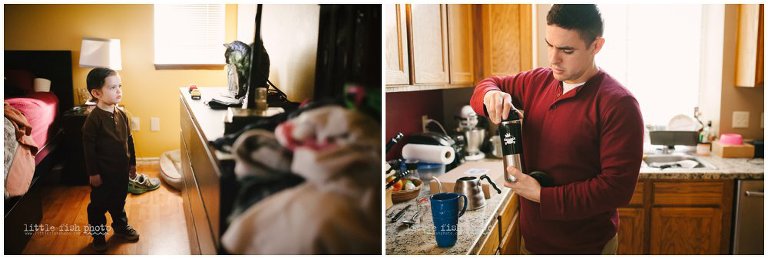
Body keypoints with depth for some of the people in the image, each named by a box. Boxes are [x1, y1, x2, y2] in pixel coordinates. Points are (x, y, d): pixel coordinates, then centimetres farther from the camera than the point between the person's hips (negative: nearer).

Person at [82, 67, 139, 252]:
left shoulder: (122, 115, 1)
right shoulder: (93, 119, -18)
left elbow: (129, 140, 11)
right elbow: (89, 148, -16)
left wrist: (132, 163, 14)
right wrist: (93, 173, -14)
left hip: (121, 170, 6)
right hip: (103, 173, -6)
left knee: (119, 200, 22)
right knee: (98, 204, 9)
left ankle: (121, 226, 40)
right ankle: (98, 234, 24)